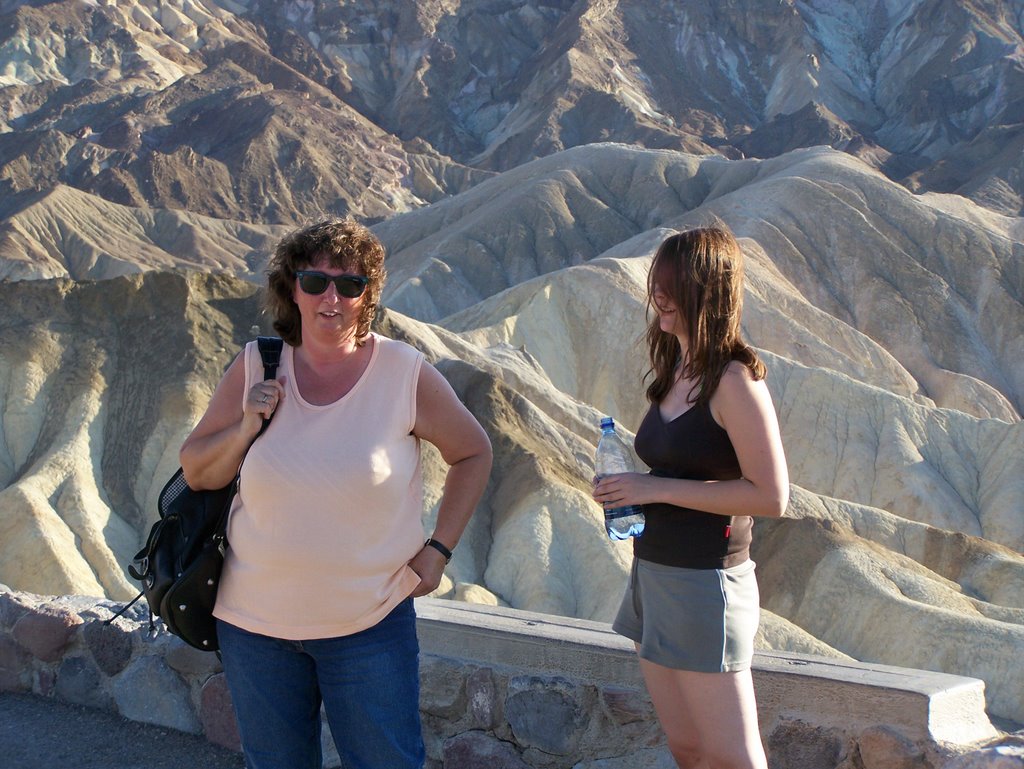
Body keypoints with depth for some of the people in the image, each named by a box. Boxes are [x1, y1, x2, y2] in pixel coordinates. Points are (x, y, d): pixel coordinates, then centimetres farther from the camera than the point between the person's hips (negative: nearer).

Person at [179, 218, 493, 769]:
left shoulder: (406, 374, -10)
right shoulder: (255, 367, -4)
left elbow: (473, 455, 3)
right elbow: (196, 472, 2)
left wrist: (438, 548, -3)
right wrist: (246, 427, -16)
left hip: (370, 624, -2)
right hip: (256, 617, 2)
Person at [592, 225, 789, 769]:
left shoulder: (734, 379, -15)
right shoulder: (675, 370, 11)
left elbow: (770, 496, -20)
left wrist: (656, 488, -19)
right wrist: (627, 490, 3)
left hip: (705, 583, -9)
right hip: (654, 575, 9)